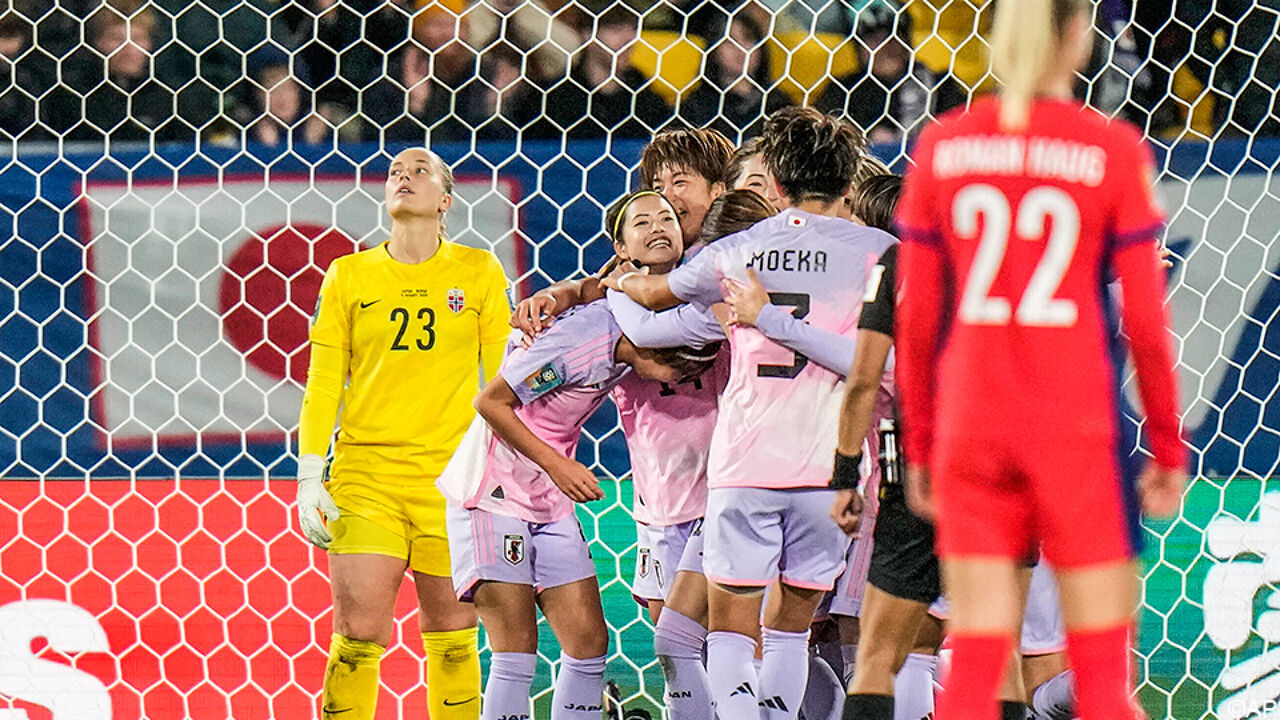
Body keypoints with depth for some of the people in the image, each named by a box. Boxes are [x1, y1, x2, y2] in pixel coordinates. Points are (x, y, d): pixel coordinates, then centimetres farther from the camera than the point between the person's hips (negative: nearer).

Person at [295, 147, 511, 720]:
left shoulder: (479, 272, 6)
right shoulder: (348, 276, 8)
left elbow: (503, 379, 7)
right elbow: (323, 383, 8)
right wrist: (309, 477, 1)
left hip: (452, 475, 0)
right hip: (365, 474, 0)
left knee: (453, 638, 1)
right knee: (358, 634, -9)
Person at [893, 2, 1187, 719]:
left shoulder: (942, 147, 3)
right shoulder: (1114, 150, -5)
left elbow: (917, 317, 6)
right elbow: (1145, 316, -3)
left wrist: (918, 444, 15)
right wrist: (1169, 447, 6)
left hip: (970, 422, 3)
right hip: (1077, 426, -3)